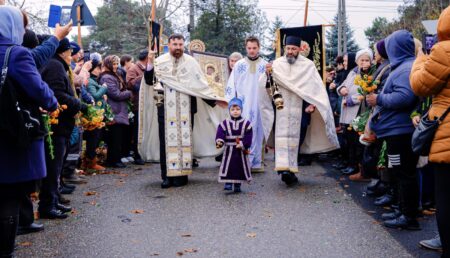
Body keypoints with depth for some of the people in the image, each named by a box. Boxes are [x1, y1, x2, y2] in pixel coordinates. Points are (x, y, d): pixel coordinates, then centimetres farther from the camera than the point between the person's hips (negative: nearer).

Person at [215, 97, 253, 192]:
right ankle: (228, 183, 1)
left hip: (241, 151, 0)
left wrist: (243, 144, -18)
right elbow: (220, 134, -10)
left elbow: (248, 138, -5)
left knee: (240, 167, 6)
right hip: (229, 150, 0)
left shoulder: (246, 123, -1)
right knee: (228, 167, -6)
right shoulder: (224, 123, 1)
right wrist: (219, 141, -29)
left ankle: (237, 185, 18)